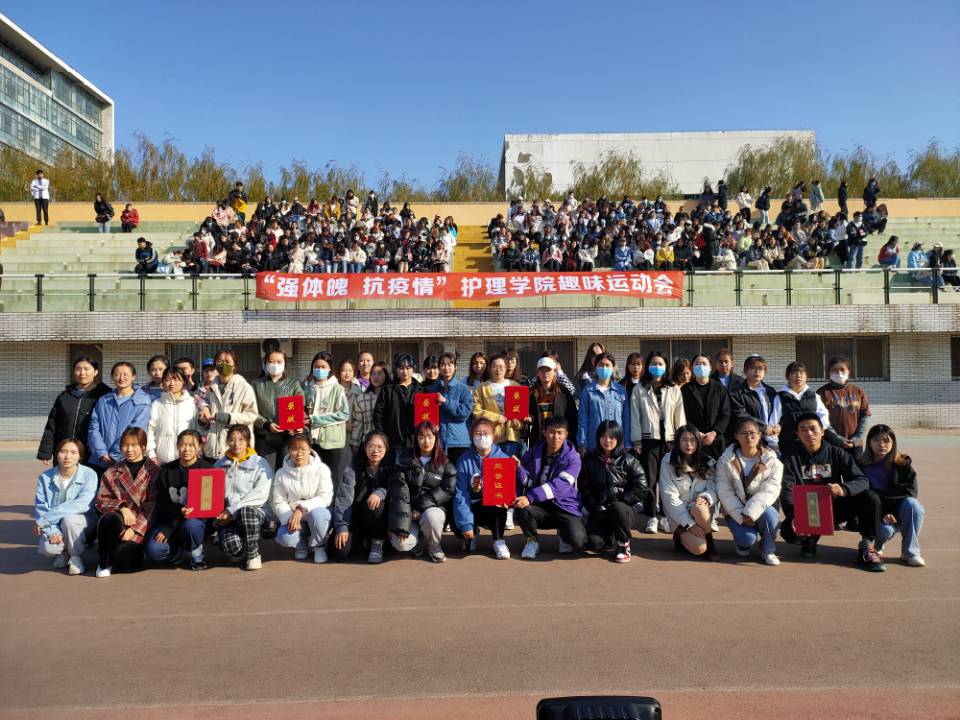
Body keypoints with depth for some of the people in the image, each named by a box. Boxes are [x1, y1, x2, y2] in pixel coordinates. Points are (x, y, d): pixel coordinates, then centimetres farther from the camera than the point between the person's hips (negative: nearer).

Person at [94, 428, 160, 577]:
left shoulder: (154, 471, 1)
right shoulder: (113, 472, 12)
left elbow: (153, 505, -5)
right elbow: (101, 500, 6)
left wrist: (135, 528, -16)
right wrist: (121, 507, -14)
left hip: (141, 524, -2)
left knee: (122, 559, -26)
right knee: (111, 520, -34)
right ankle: (104, 563, -9)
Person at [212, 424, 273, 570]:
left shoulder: (260, 464, 4)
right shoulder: (220, 465, 17)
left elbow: (260, 495, -8)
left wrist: (232, 510, -14)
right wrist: (220, 513, -8)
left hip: (253, 511, -2)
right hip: (226, 517, 2)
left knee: (246, 510, -39)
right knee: (231, 545, -30)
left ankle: (253, 554, -14)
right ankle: (239, 552, 10)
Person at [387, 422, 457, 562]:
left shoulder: (445, 463, 5)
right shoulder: (405, 459, 3)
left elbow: (448, 490, -6)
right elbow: (399, 489, -7)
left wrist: (421, 507, -17)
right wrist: (401, 524, -19)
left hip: (434, 508, 0)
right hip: (409, 510, 1)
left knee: (431, 516, -37)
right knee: (401, 543, -26)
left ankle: (434, 547, -3)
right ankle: (420, 541, 12)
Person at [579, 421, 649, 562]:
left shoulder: (628, 460, 1)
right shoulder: (590, 460, 7)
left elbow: (641, 488, -5)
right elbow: (584, 488, 4)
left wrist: (620, 501, -13)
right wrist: (597, 507, -9)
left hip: (626, 509, -1)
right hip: (599, 512, 1)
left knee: (617, 508, -38)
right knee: (595, 543, -25)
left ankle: (624, 545, -10)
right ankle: (609, 539, 15)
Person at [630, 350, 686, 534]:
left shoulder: (674, 390, 9)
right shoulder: (639, 390, 5)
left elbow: (680, 416, 7)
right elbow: (635, 416, 2)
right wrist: (636, 440, -3)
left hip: (669, 439, 1)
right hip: (648, 439, -1)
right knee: (650, 479, 0)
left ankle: (665, 516, 11)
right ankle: (651, 517, 9)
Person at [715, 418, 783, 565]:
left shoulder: (772, 461, -5)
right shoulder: (725, 460, -4)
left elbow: (769, 491, -16)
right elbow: (725, 493, -11)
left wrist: (750, 513, -28)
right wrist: (741, 517, -22)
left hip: (761, 508, 1)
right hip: (736, 510, -1)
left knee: (769, 515, -33)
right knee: (747, 538, -26)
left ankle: (768, 551, -4)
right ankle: (743, 542, 15)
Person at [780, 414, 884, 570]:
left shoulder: (836, 453, 0)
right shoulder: (792, 456, -4)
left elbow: (862, 480, -11)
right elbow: (787, 490, -15)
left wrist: (843, 489, -35)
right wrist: (793, 515, -34)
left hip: (834, 507, 2)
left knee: (870, 498, -23)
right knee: (788, 531, -32)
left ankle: (867, 548, -7)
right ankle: (810, 538, 5)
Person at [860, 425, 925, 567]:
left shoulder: (902, 464, -2)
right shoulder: (861, 466, -5)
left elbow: (911, 492, -11)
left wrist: (882, 496, -15)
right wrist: (882, 513, -20)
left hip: (900, 512, 1)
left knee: (912, 504, -30)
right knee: (885, 530, -33)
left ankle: (910, 552, -16)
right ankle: (876, 545, 8)